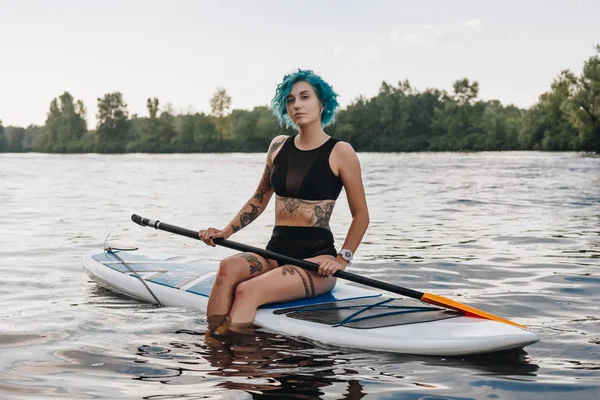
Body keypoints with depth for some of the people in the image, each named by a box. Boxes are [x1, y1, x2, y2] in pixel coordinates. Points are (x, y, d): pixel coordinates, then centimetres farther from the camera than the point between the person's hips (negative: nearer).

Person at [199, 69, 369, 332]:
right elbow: (259, 200, 23)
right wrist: (226, 232, 10)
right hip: (276, 252, 5)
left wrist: (342, 259, -10)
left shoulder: (340, 153, -2)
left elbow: (360, 215, 2)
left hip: (317, 257, -5)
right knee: (228, 268, -29)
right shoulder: (279, 146, 14)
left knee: (247, 291, -31)